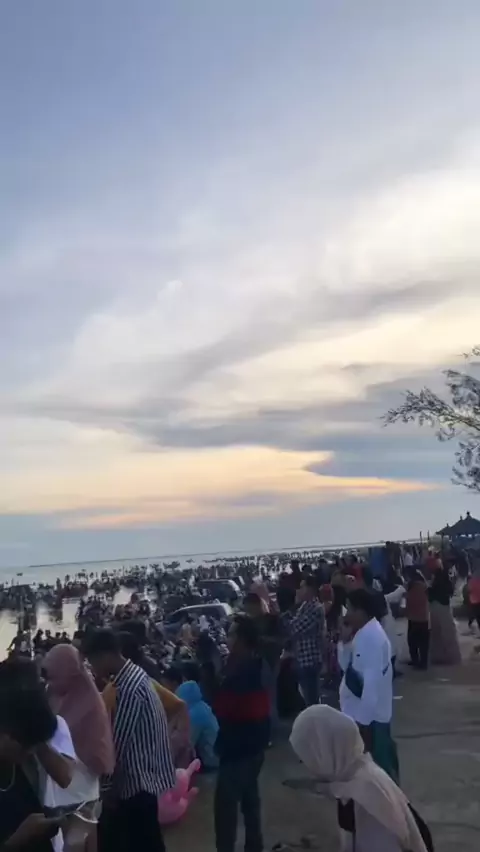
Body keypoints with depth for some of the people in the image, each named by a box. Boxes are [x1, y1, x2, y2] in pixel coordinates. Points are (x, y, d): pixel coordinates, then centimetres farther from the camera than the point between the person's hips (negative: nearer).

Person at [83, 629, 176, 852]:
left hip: (139, 778, -9)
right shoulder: (132, 675, 6)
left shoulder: (130, 686, -25)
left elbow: (120, 741, -20)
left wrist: (110, 788, -12)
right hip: (138, 774, 9)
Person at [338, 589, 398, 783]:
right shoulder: (364, 633, 7)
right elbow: (347, 666, 13)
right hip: (366, 712, 9)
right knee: (381, 762, 20)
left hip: (369, 715, -9)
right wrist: (345, 641, -2)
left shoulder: (371, 637, -23)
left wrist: (363, 719, -24)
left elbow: (373, 681, -26)